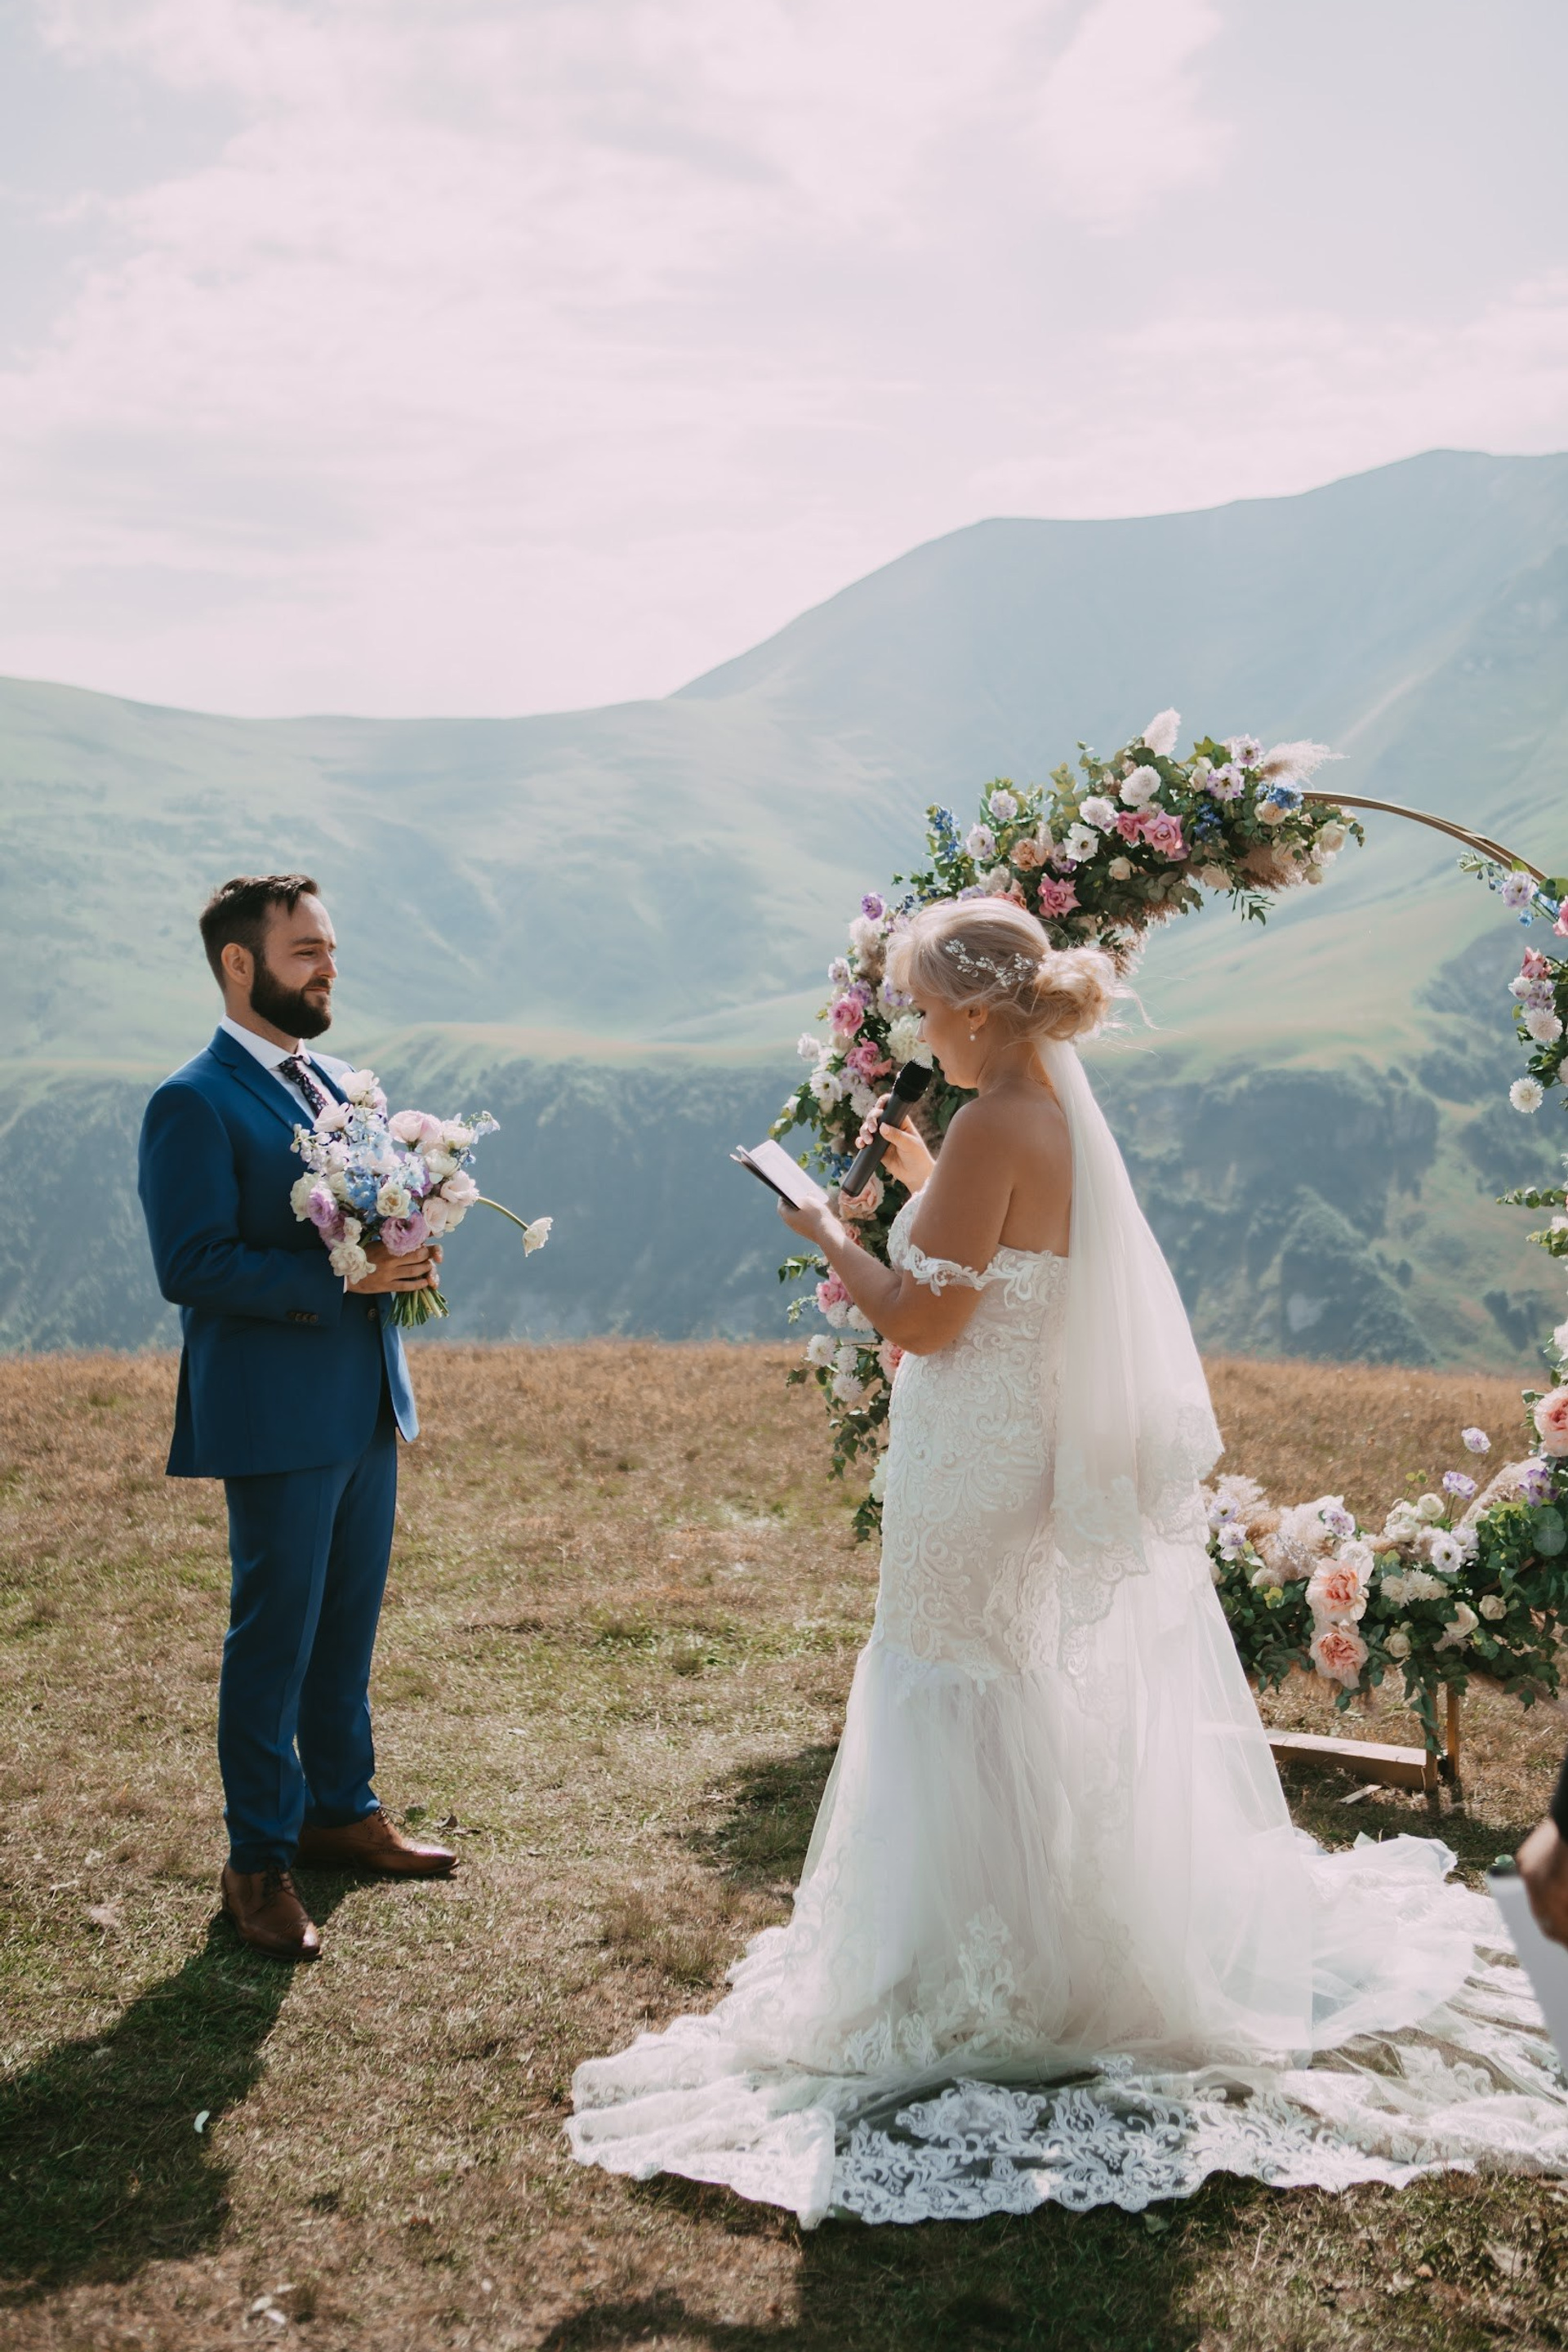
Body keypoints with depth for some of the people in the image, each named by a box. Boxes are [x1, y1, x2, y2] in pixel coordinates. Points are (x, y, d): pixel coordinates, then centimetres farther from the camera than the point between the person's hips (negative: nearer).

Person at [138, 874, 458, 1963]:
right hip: (278, 1415, -8)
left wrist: (405, 1256, -1)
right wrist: (337, 1279, -24)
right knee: (274, 1639, 1)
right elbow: (190, 1264, -20)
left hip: (368, 1405, 8)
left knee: (349, 1625, 18)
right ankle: (260, 1861, 14)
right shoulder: (194, 1105, -13)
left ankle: (342, 1808, 34)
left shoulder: (340, 1083, 13)